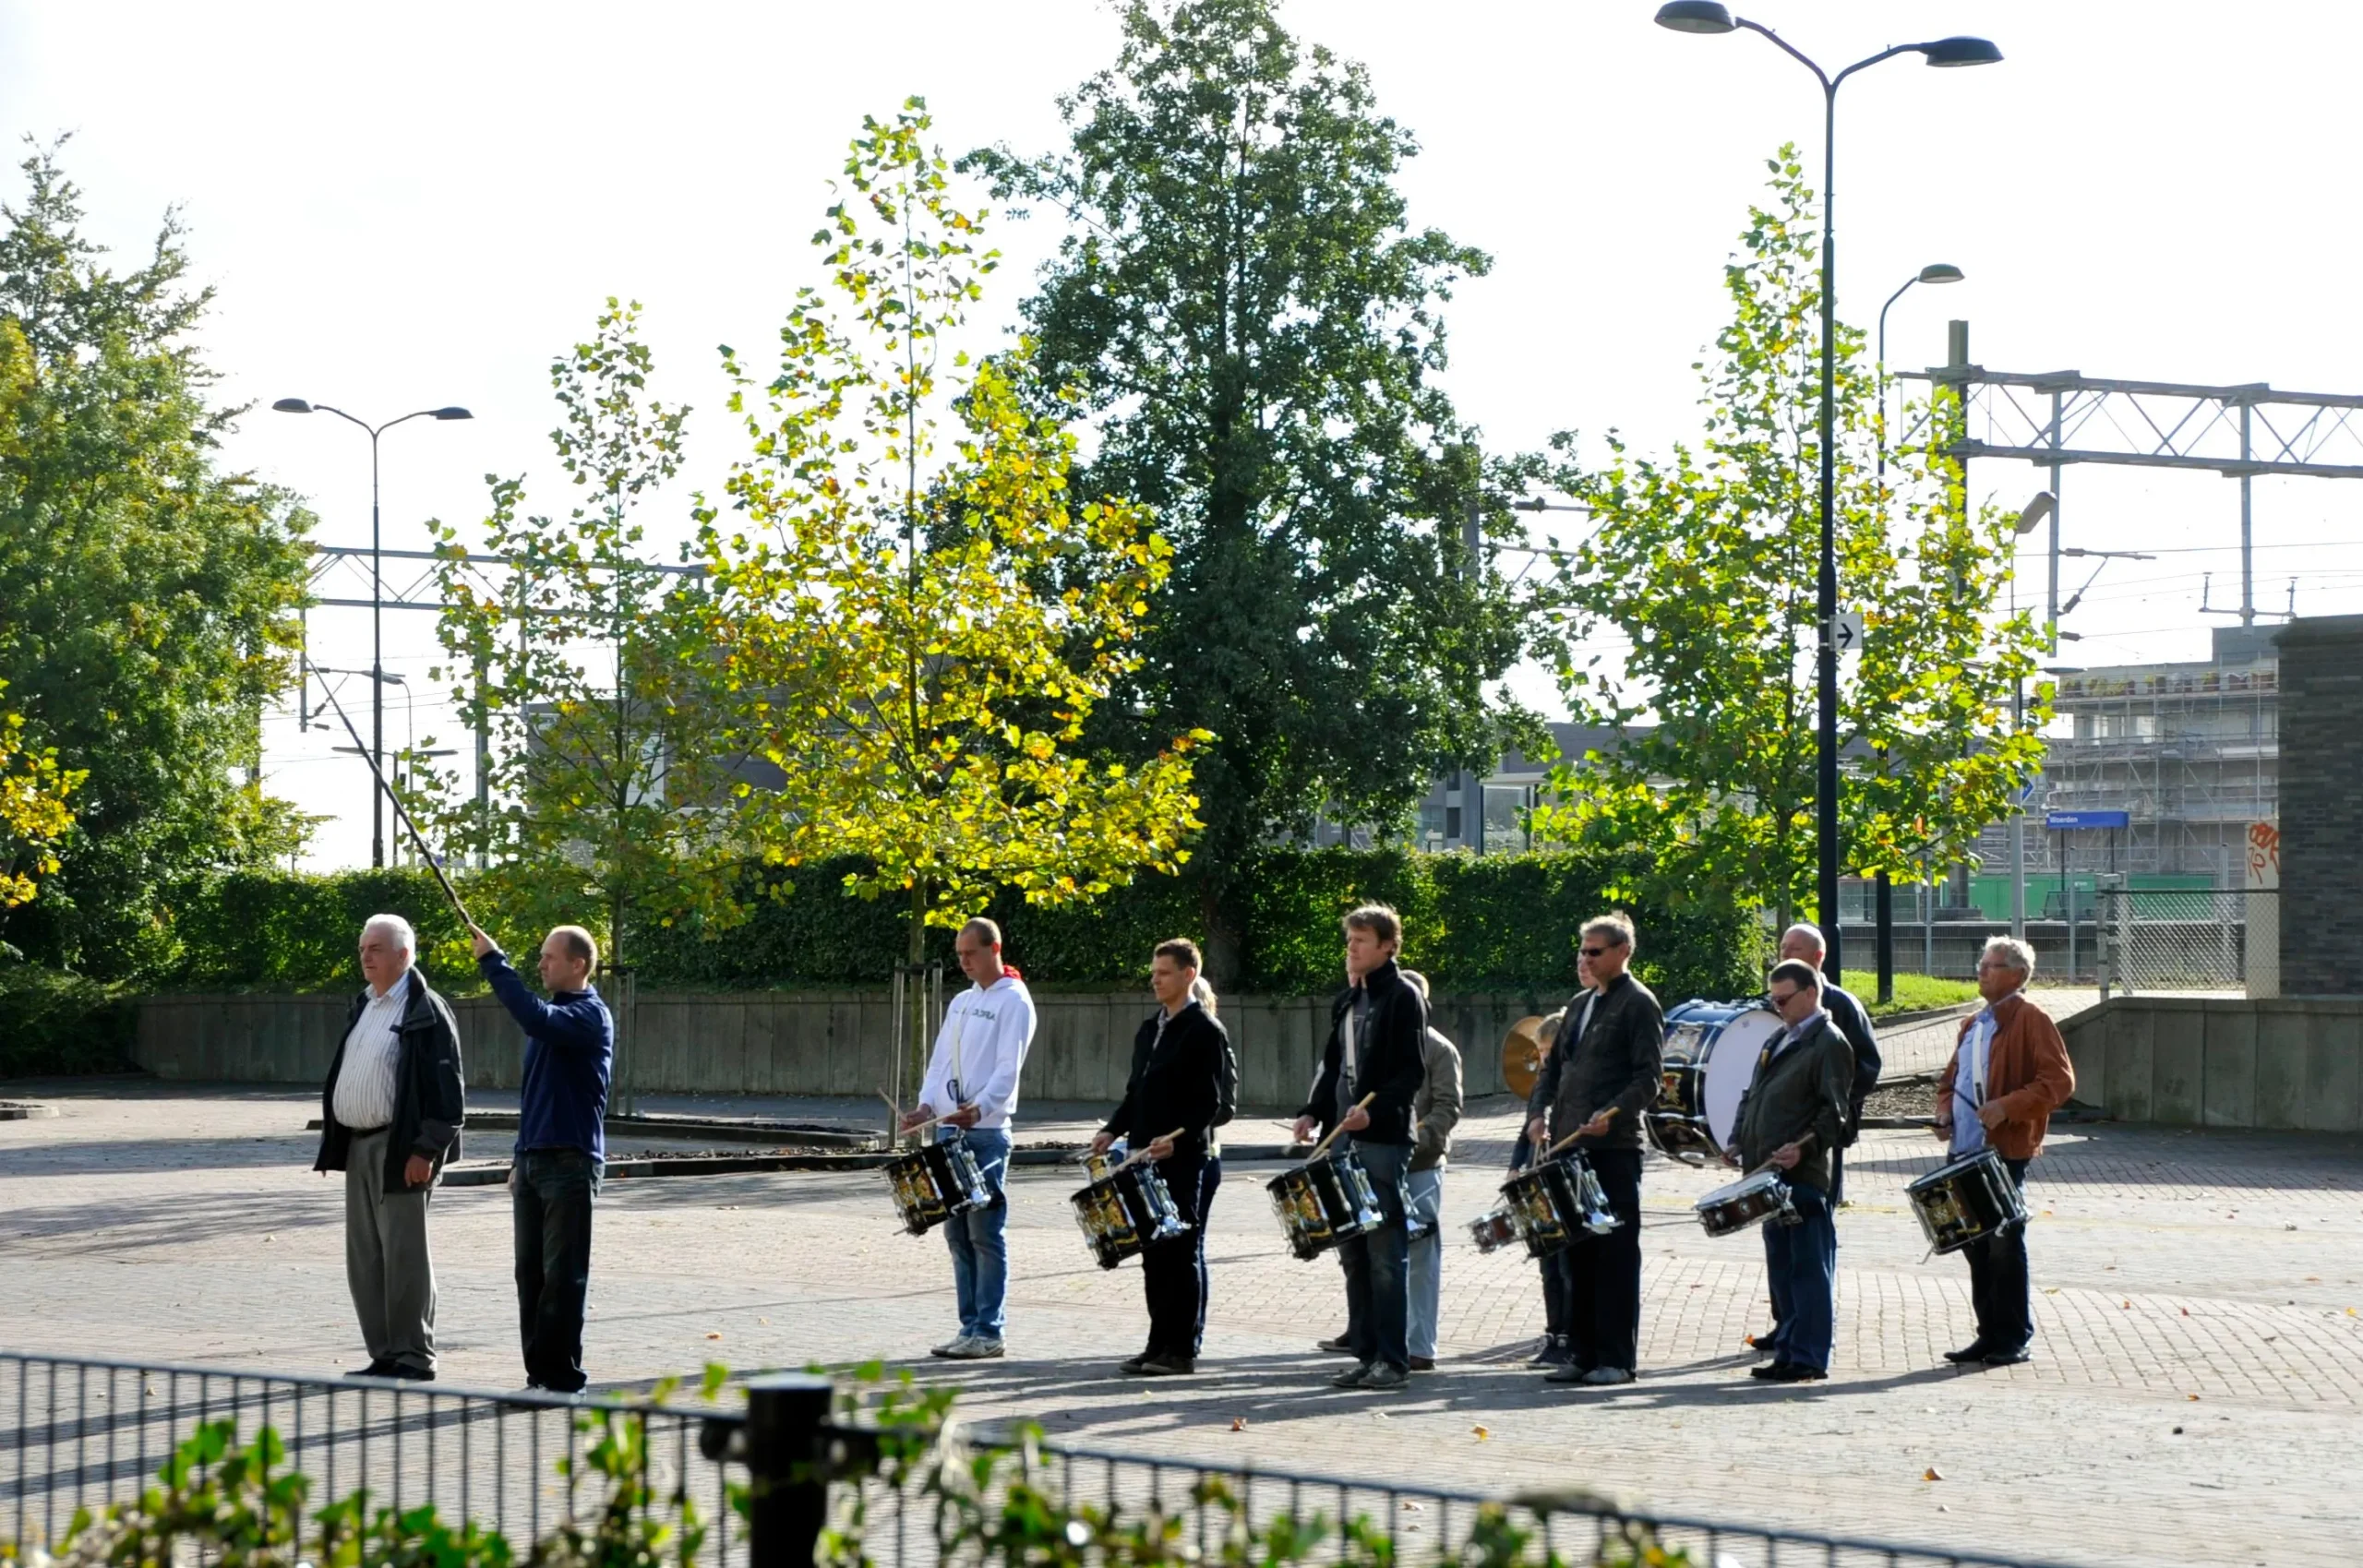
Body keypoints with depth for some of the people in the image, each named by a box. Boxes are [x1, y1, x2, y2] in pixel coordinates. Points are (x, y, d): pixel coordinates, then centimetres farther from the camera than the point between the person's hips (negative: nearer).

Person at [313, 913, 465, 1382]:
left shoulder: (426, 1012, -9)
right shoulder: (362, 1008, 17)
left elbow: (445, 1088, -14)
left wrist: (425, 1150, -19)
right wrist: (332, 1143, 15)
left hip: (400, 1150, -9)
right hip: (358, 1147, 9)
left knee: (404, 1255, -5)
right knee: (364, 1258, 9)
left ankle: (414, 1359, 1)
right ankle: (384, 1356, 16)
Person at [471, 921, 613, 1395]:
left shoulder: (590, 1015, -10)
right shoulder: (554, 1013, 18)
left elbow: (535, 1019, -31)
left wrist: (493, 962, -26)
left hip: (570, 1161, -9)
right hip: (533, 1160, 9)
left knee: (563, 1275, -4)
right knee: (530, 1272, 9)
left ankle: (562, 1375, 1)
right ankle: (540, 1372, 15)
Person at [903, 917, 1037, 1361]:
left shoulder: (1013, 1001, -5)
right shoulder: (961, 1002, 19)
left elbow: (1008, 1068, -14)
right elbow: (940, 1060, 16)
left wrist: (979, 1109, -29)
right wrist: (927, 1105, -2)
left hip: (987, 1132, -8)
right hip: (949, 1128, 8)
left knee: (985, 1232, -6)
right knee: (957, 1232, 8)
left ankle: (988, 1332, -4)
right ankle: (970, 1327, 14)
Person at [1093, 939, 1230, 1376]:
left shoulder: (1205, 1031, -8)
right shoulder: (1149, 1029, 15)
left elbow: (1210, 1103, -13)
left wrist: (1178, 1139, -25)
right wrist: (1114, 1130, 5)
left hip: (1188, 1160, -7)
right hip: (1148, 1159, 7)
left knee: (1182, 1253, -2)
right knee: (1155, 1253, 9)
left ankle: (1183, 1350, 2)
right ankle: (1159, 1346, 15)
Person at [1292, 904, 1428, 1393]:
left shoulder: (1403, 998, -5)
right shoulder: (1348, 1001, 18)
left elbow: (1412, 1071, -12)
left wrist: (1373, 1110, -25)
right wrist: (1313, 1112, 7)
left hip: (1384, 1141, -8)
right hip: (1343, 1139, 8)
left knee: (1386, 1252, -7)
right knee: (1353, 1253, 8)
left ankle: (1393, 1360, -4)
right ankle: (1366, 1355, 13)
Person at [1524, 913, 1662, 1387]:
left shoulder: (1638, 1005, -4)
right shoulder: (1579, 1006, 19)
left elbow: (1648, 1077, -11)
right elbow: (1554, 1067, 22)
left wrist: (1611, 1114, -24)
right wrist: (1541, 1114, 6)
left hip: (1614, 1148, -8)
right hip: (1569, 1147, 8)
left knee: (1615, 1254, -3)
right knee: (1575, 1254, 9)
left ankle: (1617, 1360, 0)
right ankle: (1582, 1354, 15)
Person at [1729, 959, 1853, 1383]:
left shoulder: (1829, 1043, -6)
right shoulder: (1777, 1041, 20)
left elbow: (1834, 1111, -13)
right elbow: (1753, 1097, 25)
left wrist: (1804, 1147, -24)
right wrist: (1738, 1141, 11)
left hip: (1805, 1176, -9)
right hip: (1770, 1173, 9)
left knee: (1809, 1267, -5)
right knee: (1781, 1268, 12)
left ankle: (1809, 1359, -4)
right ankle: (1787, 1352, 17)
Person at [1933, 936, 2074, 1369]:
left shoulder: (2031, 1020, -6)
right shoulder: (1972, 1025, 20)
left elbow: (2059, 1081, -13)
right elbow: (1951, 1078, 30)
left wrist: (2008, 1106, -22)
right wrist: (1944, 1110, 9)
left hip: (2006, 1151, -8)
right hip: (1965, 1151, 8)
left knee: (2004, 1245, -4)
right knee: (1975, 1244, 9)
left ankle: (2015, 1338, 3)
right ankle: (1989, 1334, 16)